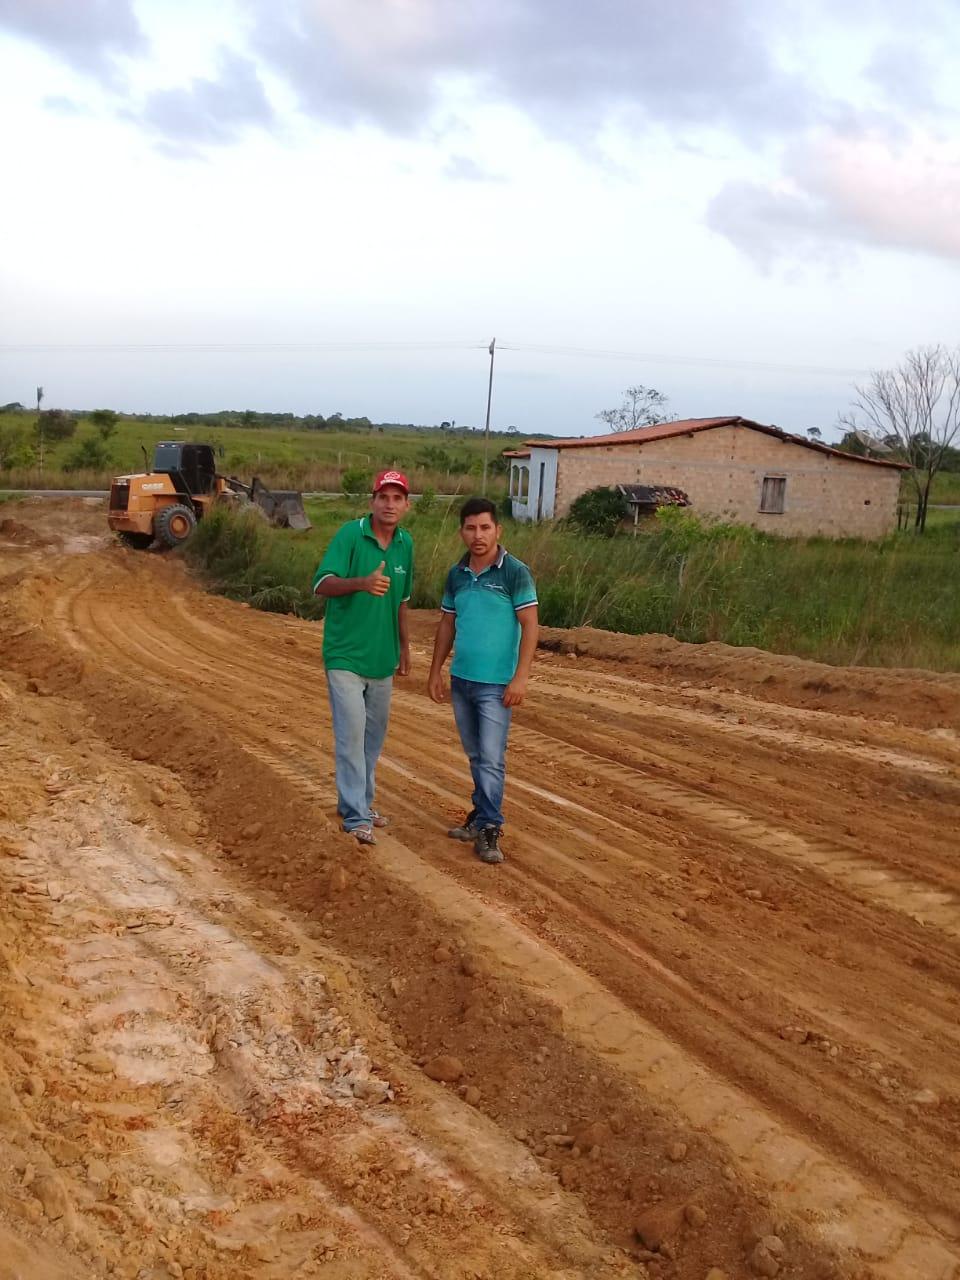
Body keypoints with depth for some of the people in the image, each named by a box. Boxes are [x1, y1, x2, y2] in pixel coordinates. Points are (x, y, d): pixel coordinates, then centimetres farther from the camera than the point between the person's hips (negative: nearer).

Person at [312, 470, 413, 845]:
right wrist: (362, 582, -41)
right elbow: (322, 584, -23)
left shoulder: (405, 543, 5)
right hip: (346, 656, -6)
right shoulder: (350, 534, -13)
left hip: (382, 658, 6)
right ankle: (356, 816, -3)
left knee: (374, 733, 14)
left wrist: (404, 645, 19)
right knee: (351, 732, -9)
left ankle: (359, 801, 29)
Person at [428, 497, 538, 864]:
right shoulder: (456, 575, 7)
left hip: (496, 684, -6)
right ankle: (481, 816, 25)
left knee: (491, 758, -6)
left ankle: (489, 830, 0)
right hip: (460, 680, 6)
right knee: (475, 757, 14)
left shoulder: (515, 572, -10)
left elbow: (530, 625, -12)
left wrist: (521, 677, -16)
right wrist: (436, 671, 14)